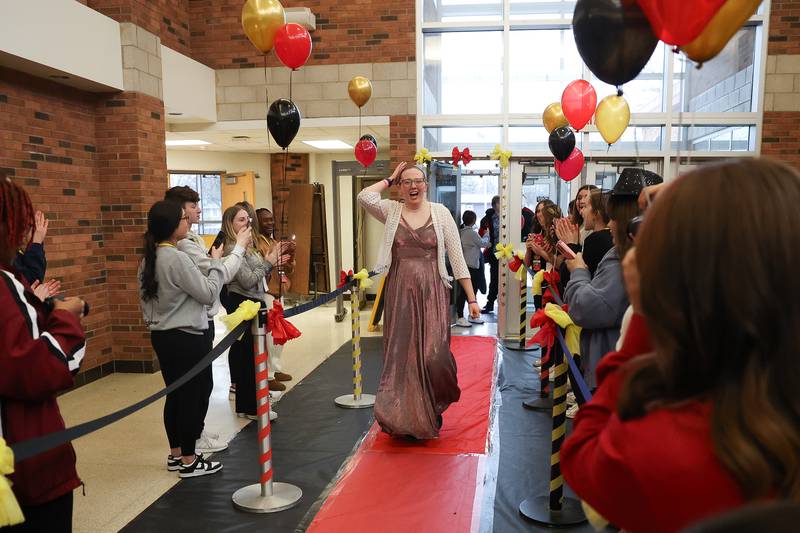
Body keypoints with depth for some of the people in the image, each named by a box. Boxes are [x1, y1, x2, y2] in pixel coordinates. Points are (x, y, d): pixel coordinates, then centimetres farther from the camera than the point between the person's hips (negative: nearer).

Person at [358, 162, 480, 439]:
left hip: (432, 291, -1)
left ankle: (432, 413, 20)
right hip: (399, 292, 2)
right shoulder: (391, 211, 5)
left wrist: (471, 298, -2)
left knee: (433, 354, -8)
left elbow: (457, 258, 1)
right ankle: (403, 417, 22)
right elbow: (364, 196, -16)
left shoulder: (440, 212, 2)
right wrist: (389, 179, 0)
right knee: (401, 353, 5)